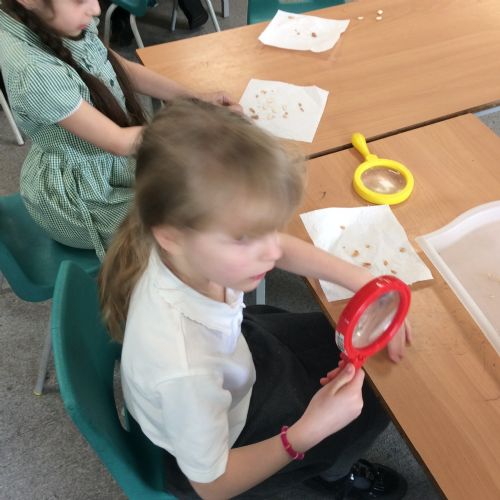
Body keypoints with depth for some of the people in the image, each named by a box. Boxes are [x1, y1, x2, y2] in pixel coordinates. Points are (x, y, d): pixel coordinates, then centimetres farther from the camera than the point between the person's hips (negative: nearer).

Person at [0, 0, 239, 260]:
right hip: (76, 194, -7)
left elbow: (123, 68, 2)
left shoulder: (52, 22, -11)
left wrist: (195, 99, -7)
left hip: (108, 160, 7)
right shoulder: (33, 72, -34)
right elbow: (119, 142, -28)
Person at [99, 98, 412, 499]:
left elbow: (285, 249, -8)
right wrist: (308, 432, -32)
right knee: (371, 404, 11)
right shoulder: (184, 369, -47)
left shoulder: (195, 241, -32)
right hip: (218, 437, -4)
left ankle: (330, 463, 44)